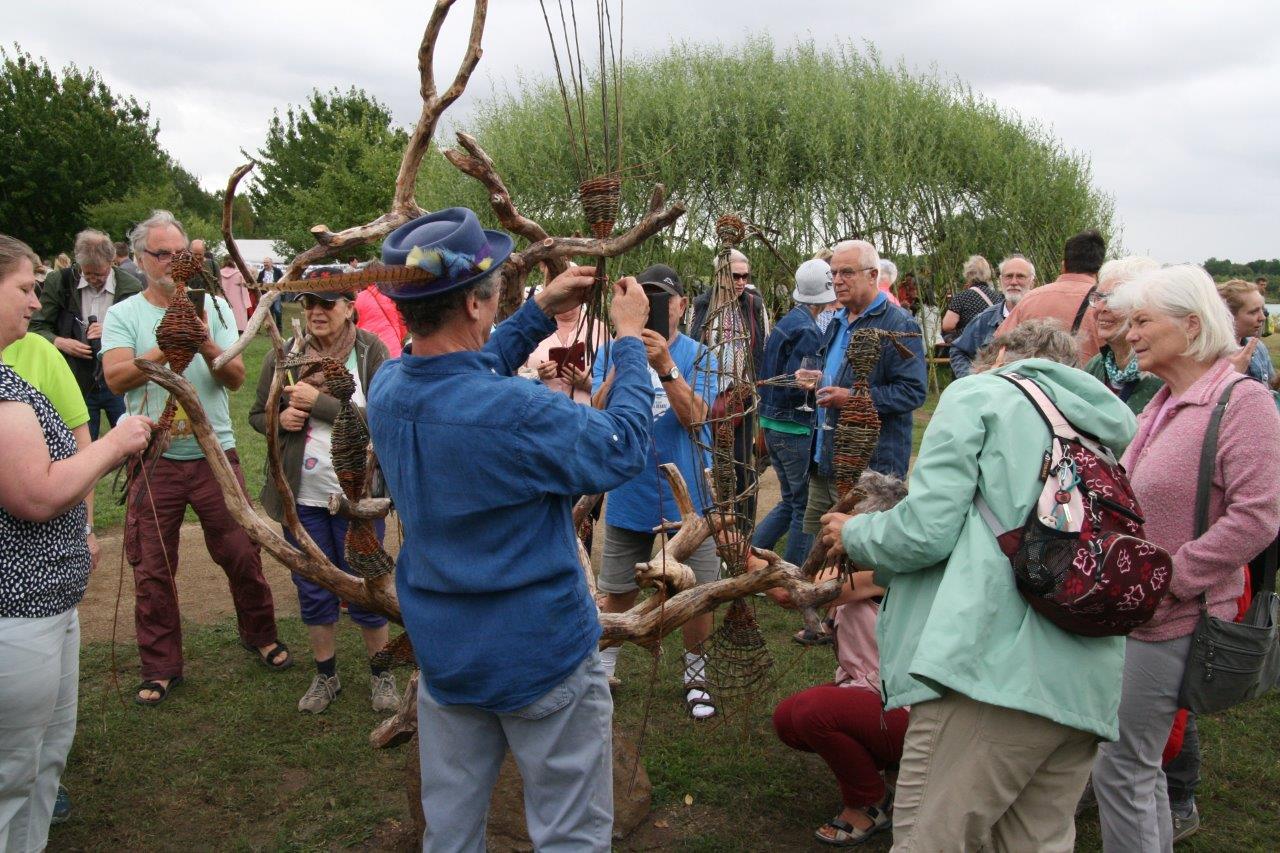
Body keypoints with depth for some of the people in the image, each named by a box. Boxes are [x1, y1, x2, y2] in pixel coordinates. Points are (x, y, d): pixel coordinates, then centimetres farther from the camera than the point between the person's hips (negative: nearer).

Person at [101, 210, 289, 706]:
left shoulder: (213, 308, 3)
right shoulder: (124, 315, 1)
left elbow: (236, 378, -5)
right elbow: (117, 377, -16)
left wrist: (206, 346, -24)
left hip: (215, 455, 1)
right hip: (154, 461, 0)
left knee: (242, 553, 7)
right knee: (153, 568, 8)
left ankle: (260, 635, 30)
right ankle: (160, 666, 24)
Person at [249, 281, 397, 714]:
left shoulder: (371, 351, -9)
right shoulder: (283, 356, 0)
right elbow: (258, 413, 11)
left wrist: (318, 401, -21)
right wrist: (280, 419, -12)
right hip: (303, 496, 3)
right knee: (313, 591, 15)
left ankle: (380, 673, 30)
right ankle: (325, 674, 34)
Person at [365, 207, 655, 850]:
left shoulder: (386, 389, -7)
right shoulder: (517, 412, -29)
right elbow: (624, 449, -13)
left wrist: (540, 313, 10)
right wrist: (629, 339, -3)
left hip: (443, 654, 7)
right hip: (541, 656, -6)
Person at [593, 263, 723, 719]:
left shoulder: (698, 355, -5)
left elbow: (694, 416, -21)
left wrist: (664, 366, -36)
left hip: (686, 495, -1)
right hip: (629, 494, 1)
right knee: (617, 591, 12)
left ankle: (694, 674, 28)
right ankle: (604, 669, 32)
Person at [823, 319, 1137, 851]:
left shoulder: (980, 394, 5)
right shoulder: (1097, 433, 27)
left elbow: (926, 528, -9)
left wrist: (853, 534, 13)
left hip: (994, 666, -8)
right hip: (1086, 688, 8)